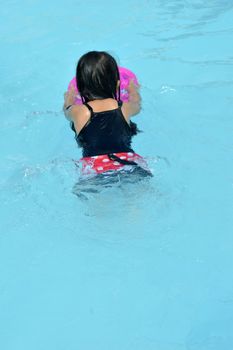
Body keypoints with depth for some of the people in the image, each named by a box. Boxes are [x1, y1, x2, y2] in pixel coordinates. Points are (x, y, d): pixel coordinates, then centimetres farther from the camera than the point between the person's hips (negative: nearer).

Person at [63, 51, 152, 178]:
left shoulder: (77, 112, 4)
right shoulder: (124, 108, 8)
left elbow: (67, 110, 32)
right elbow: (137, 105, 36)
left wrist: (69, 99, 56)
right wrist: (133, 91, 59)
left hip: (93, 169, -1)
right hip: (131, 166, 2)